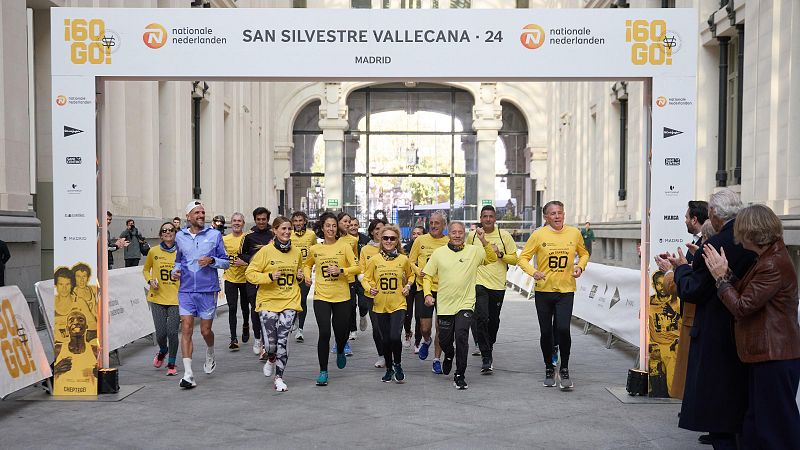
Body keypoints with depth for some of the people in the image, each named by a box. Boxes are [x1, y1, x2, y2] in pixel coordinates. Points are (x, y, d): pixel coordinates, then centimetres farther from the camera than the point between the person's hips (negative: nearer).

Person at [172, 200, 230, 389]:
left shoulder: (214, 235, 1)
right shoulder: (180, 236, 8)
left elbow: (226, 262, 4)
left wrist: (211, 260, -15)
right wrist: (176, 269, 3)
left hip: (208, 290, -1)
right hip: (186, 290, 1)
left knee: (205, 330, 6)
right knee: (186, 329, -7)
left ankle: (210, 354, 39)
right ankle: (188, 374, -7)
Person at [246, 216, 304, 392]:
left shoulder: (296, 252, 7)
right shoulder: (266, 251, -5)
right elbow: (250, 273, -5)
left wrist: (300, 277, 3)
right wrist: (269, 277, -17)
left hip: (289, 302, 2)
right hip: (268, 301, -2)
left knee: (282, 341, -5)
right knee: (270, 343, -5)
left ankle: (279, 377, 11)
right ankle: (271, 359, 31)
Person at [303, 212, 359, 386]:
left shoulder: (344, 246, -1)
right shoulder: (314, 249, 4)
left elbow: (356, 267, -6)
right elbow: (307, 265, 24)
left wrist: (341, 270, -21)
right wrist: (307, 276, 4)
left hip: (342, 297, 0)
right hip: (321, 297, 0)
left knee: (341, 332, 8)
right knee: (324, 333, -10)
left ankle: (340, 352, 46)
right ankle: (323, 371, 4)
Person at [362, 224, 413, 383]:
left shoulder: (403, 259, -1)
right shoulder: (374, 259, -3)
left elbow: (410, 275, 18)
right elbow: (365, 279, 3)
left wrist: (408, 285, 0)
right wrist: (370, 288, -16)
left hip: (398, 305, -1)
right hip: (380, 306, 1)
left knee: (395, 337, -16)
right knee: (385, 339, 10)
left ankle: (398, 365, 11)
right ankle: (389, 369, 31)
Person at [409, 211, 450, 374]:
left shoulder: (450, 242, 2)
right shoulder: (420, 240, 4)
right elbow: (411, 262, 8)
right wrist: (419, 272, -10)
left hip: (443, 289, 0)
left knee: (441, 327, 2)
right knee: (425, 327, 0)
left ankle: (437, 359, 18)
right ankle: (426, 341, 35)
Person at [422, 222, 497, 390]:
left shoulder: (474, 251, 2)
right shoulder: (439, 253, 4)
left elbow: (492, 259, -5)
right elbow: (427, 275, 8)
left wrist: (484, 241, -16)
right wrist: (427, 294, -6)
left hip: (465, 304, -2)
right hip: (444, 305, 2)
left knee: (461, 337, -15)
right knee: (444, 341, 9)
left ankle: (459, 376, -1)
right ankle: (449, 355, 46)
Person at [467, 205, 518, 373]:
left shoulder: (504, 236, 0)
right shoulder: (472, 236, 3)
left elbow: (515, 259, 2)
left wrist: (500, 254, -13)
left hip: (498, 284, 1)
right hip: (479, 283, -1)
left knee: (493, 320, 12)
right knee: (481, 318, -15)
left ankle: (488, 348, 37)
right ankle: (486, 358, -12)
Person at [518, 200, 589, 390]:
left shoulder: (574, 233, 3)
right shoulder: (538, 235, -3)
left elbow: (584, 253, 20)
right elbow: (523, 258, 0)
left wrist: (580, 266, -1)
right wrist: (533, 272, -18)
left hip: (566, 290, 0)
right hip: (543, 290, 0)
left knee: (563, 329, -14)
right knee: (546, 332, 7)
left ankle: (564, 370, 5)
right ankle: (549, 369, 27)